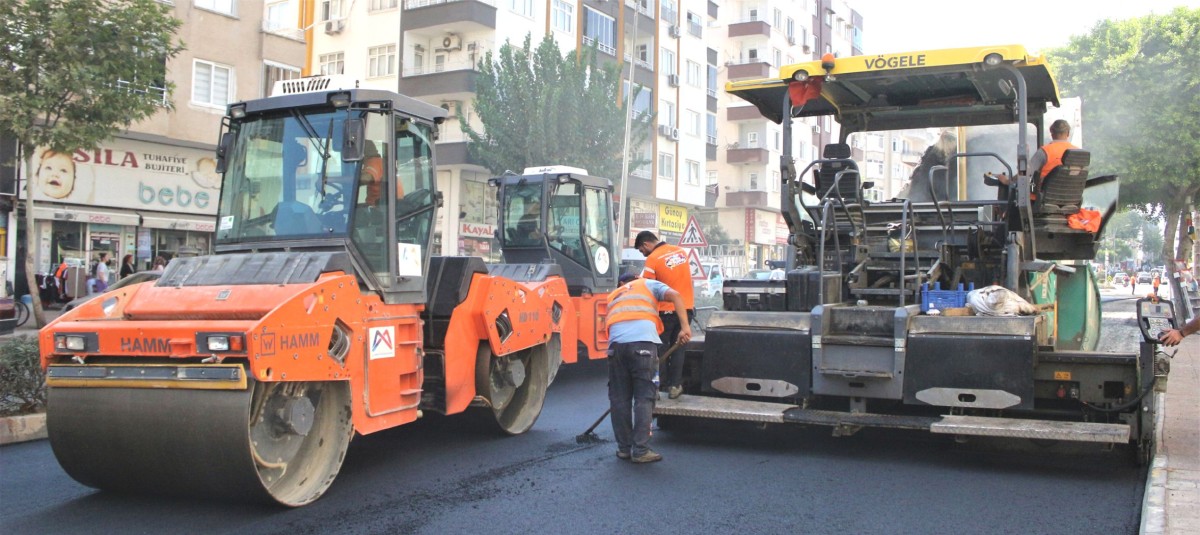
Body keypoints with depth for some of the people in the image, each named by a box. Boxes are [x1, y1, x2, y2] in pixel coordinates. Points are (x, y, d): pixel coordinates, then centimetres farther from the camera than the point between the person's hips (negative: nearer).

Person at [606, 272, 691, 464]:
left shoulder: (613, 296, 36)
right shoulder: (649, 284, 26)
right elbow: (675, 296, 8)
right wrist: (685, 326, 0)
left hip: (616, 342, 3)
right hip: (643, 341, -3)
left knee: (619, 397, 12)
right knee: (644, 397, 1)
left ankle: (624, 448, 16)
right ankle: (641, 450, -1)